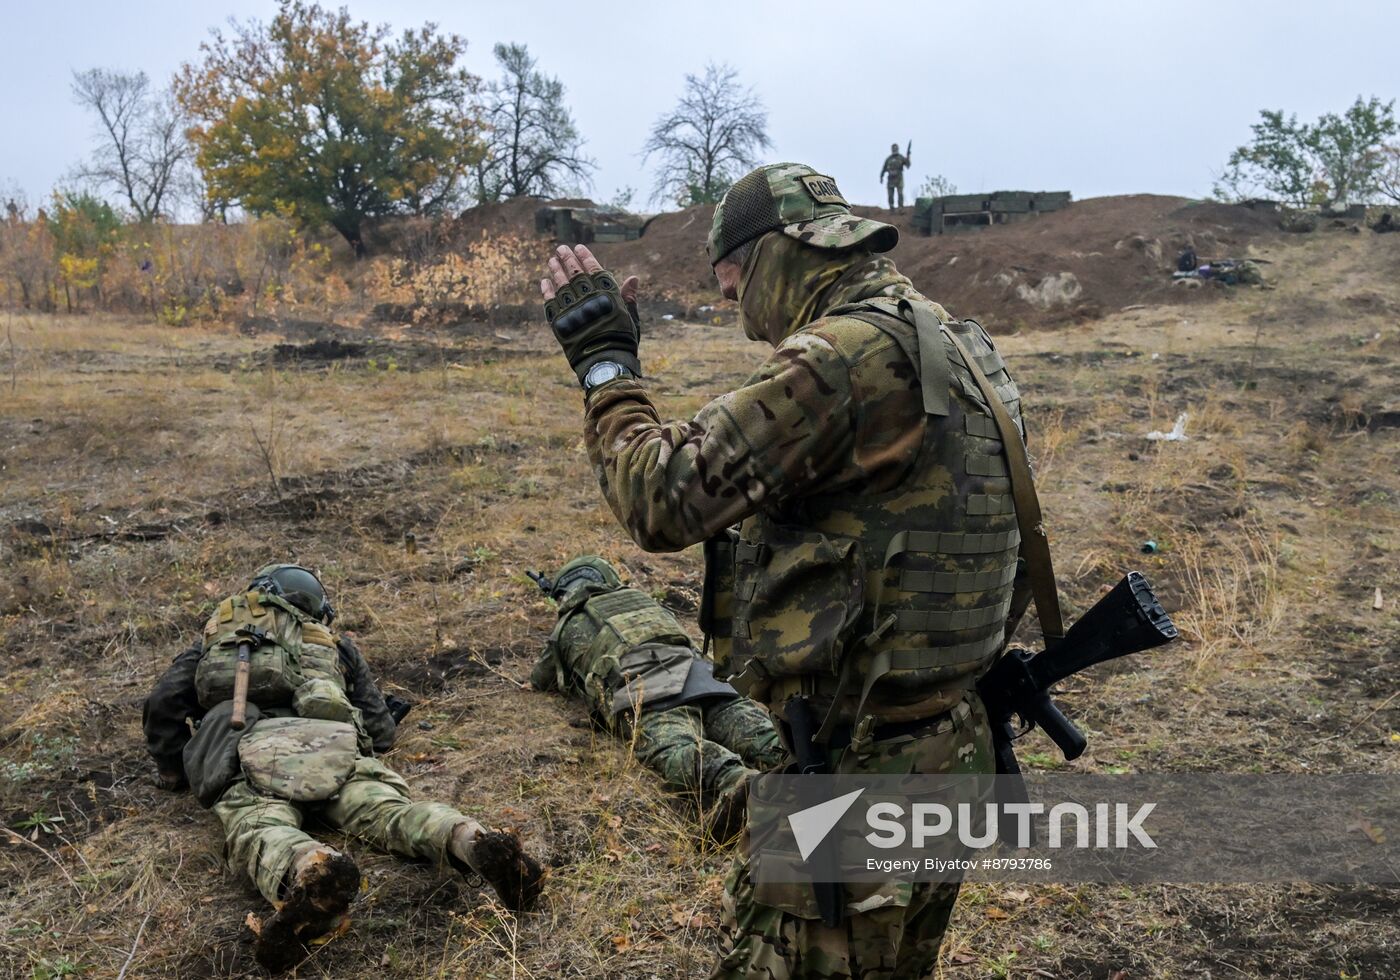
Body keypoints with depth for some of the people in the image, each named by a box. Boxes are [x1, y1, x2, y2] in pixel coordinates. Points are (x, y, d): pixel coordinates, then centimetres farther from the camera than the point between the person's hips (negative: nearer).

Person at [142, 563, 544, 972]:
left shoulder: (214, 639, 35)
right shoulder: (333, 642, 35)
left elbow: (163, 703, 21)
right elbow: (380, 730, 31)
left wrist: (172, 771, 34)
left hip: (248, 746, -1)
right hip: (331, 743, 1)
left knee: (261, 831, -25)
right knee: (389, 809, -16)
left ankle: (312, 869, -60)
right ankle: (475, 842, -45)